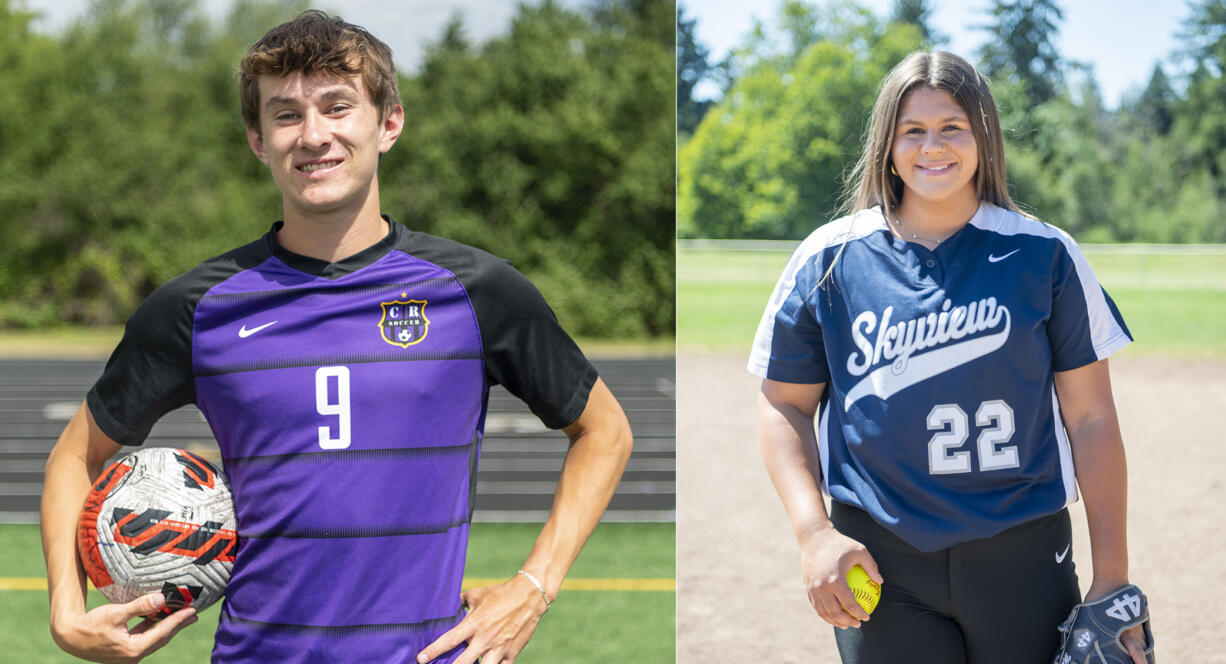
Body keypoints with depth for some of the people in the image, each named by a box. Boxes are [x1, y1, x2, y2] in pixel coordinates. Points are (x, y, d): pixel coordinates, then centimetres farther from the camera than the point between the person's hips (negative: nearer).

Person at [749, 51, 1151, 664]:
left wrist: (1112, 583, -1)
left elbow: (1091, 418, 2)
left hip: (1024, 562, 0)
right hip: (879, 564, 0)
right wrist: (814, 533, -7)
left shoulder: (1044, 256, 2)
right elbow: (784, 405, 8)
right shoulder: (828, 262, 3)